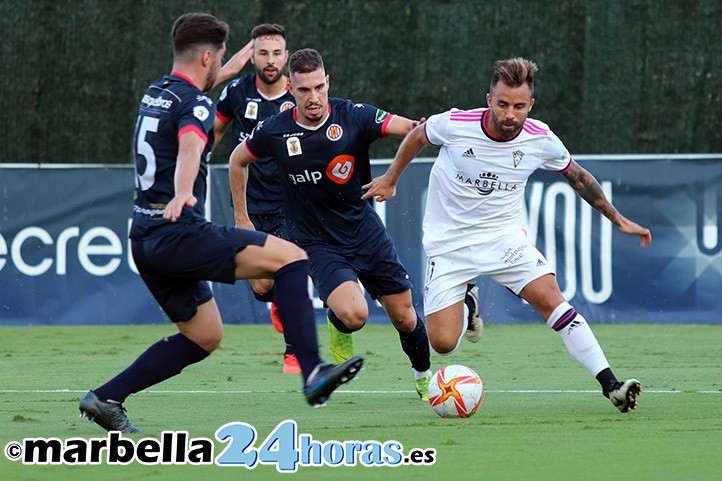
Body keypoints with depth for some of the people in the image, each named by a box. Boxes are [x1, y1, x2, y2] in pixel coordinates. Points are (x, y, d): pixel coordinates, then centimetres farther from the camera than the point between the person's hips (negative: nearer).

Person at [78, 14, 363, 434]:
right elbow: (189, 149, -34)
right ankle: (313, 374, -24)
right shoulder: (195, 104, -10)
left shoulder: (156, 93, 18)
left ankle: (105, 399, 12)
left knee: (205, 337, 17)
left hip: (146, 238, 10)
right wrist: (182, 194, -54)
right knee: (292, 257, -12)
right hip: (179, 232, -10)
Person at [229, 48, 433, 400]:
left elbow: (410, 129, -21)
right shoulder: (274, 131, -10)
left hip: (366, 234, 2)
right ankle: (336, 323, 12)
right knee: (353, 314, -26)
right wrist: (241, 219, 13)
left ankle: (424, 376, 38)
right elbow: (238, 160, 10)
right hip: (319, 245, -2)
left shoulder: (353, 117, -13)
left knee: (404, 317, 9)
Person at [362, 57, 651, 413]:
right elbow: (418, 136, 5)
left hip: (504, 236, 1)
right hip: (449, 243, -1)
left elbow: (576, 176, 8)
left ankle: (610, 386, -22)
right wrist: (391, 179, 17)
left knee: (551, 300, -22)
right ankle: (465, 305, 29)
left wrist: (618, 219, 11)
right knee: (443, 343, -8)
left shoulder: (541, 140, -12)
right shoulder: (454, 124, -19)